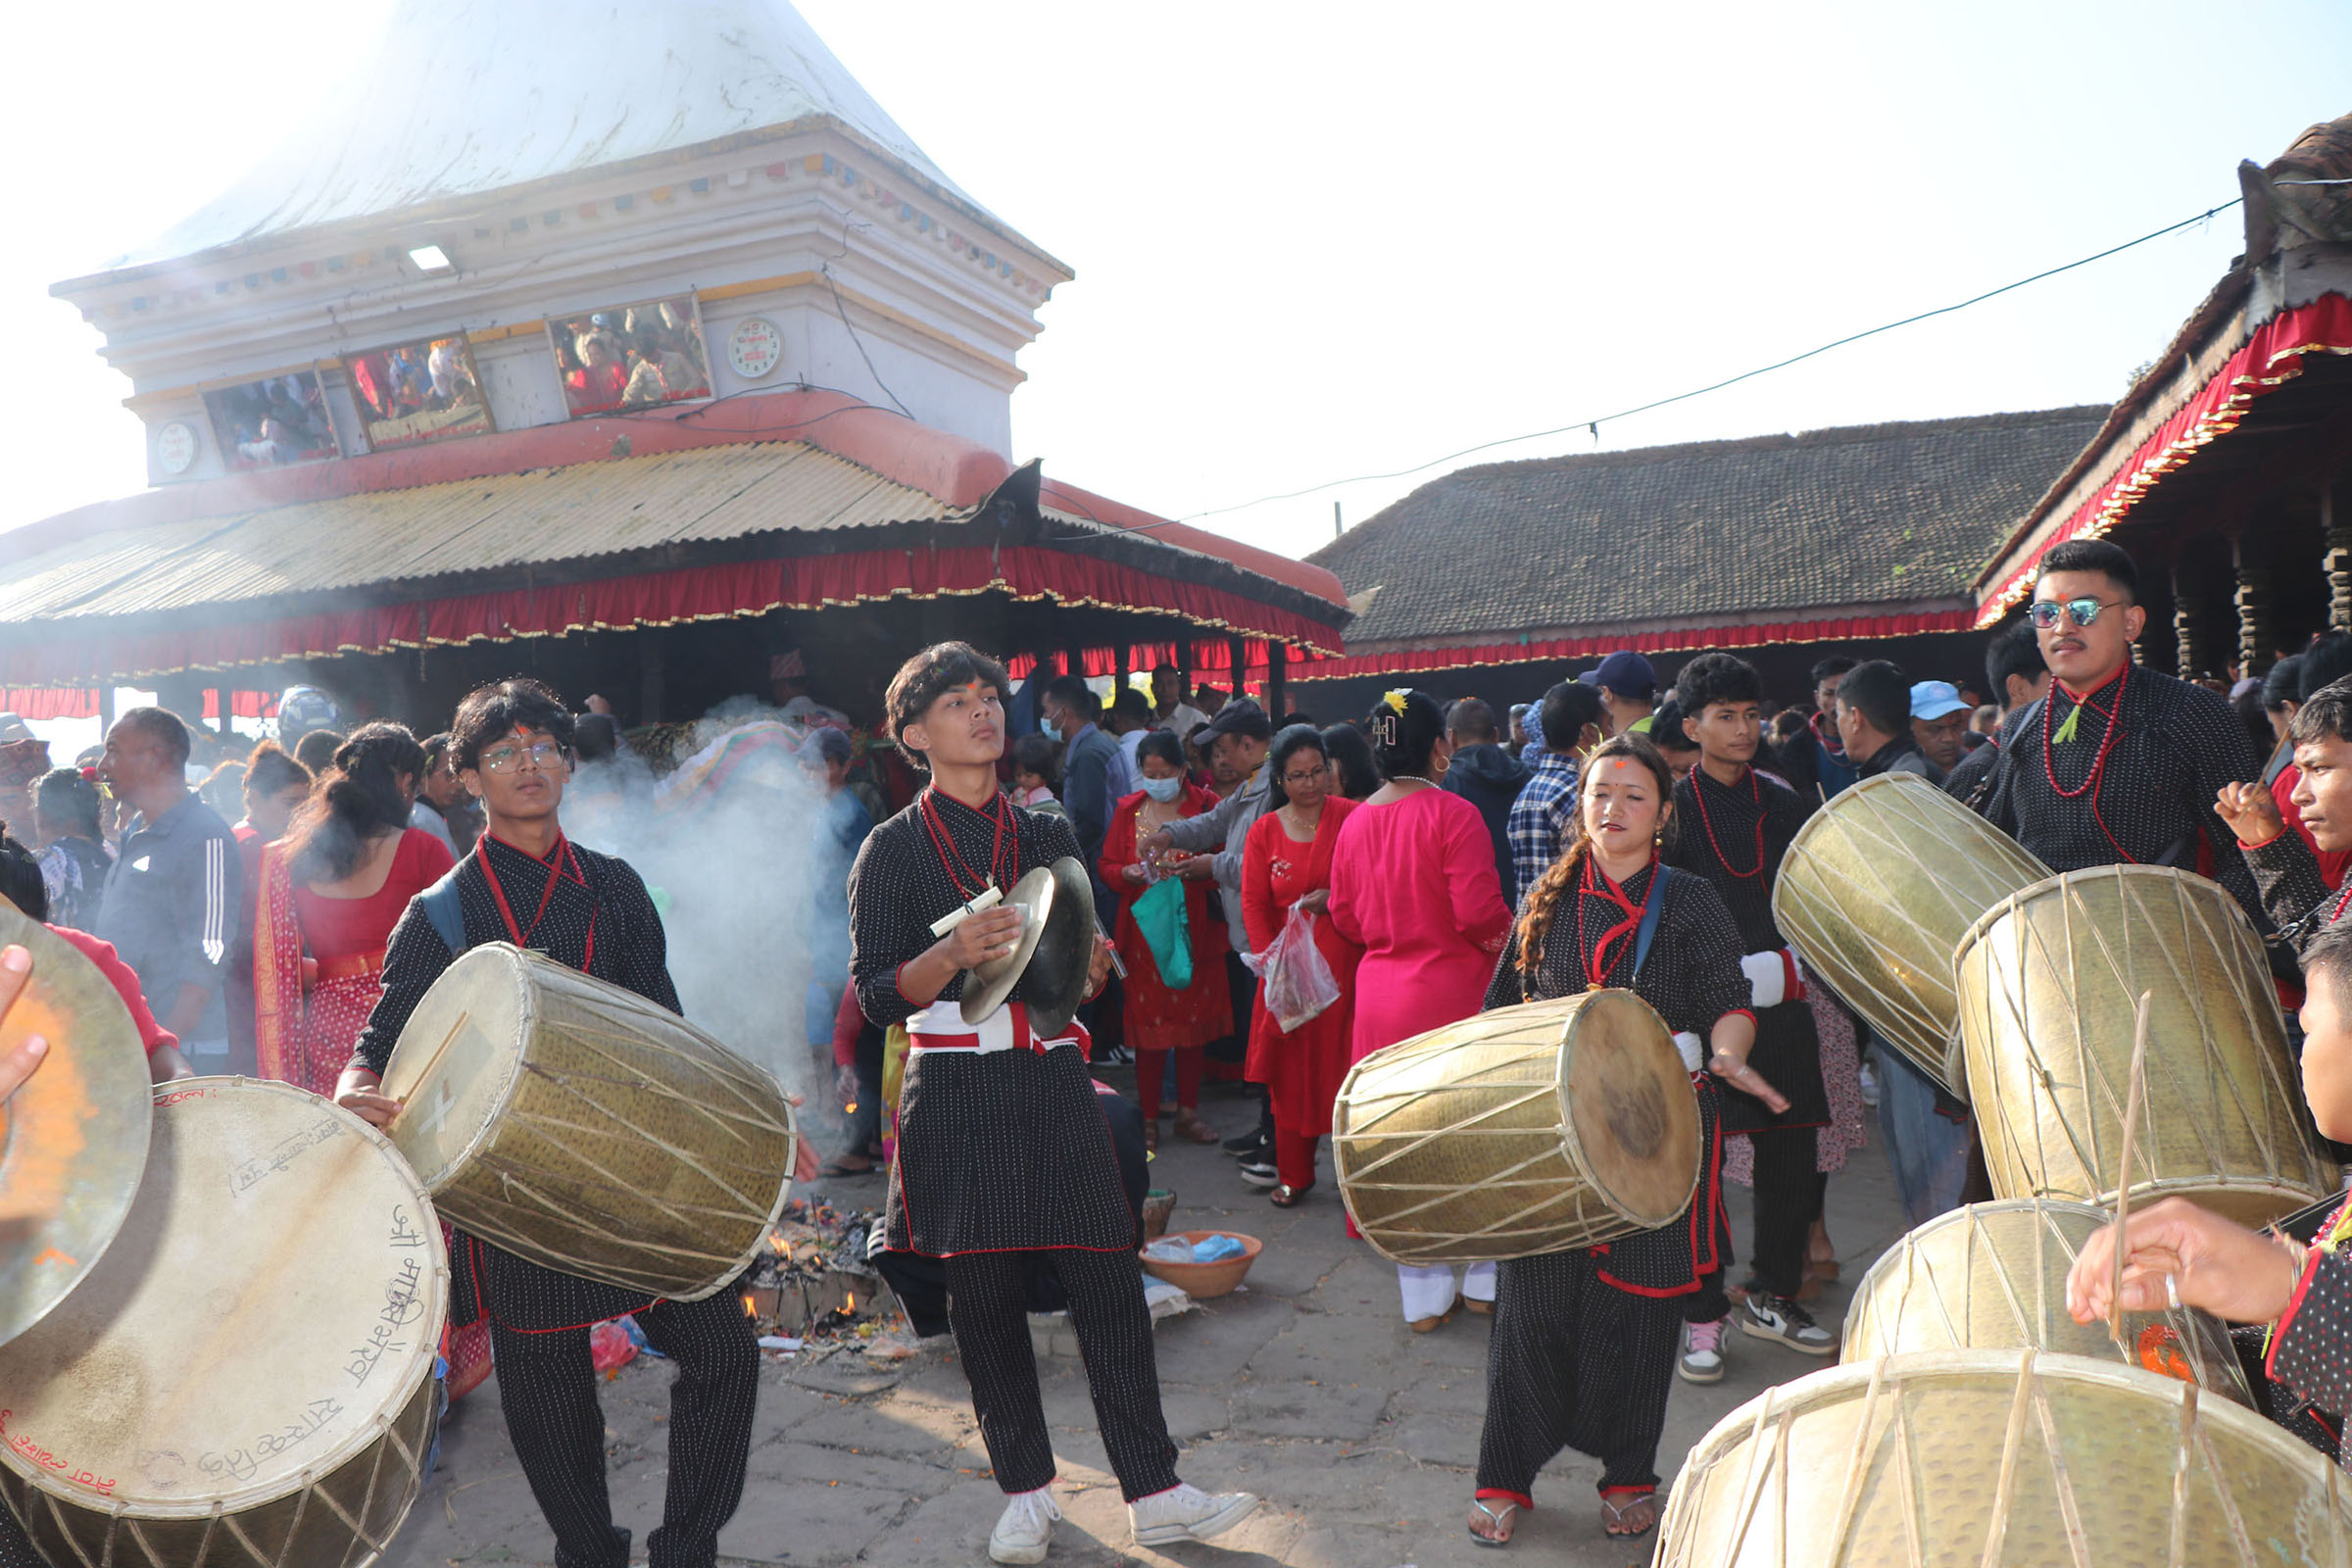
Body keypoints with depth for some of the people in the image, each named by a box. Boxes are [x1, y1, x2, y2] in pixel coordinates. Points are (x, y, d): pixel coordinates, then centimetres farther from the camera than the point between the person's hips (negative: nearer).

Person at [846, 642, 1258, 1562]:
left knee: (1109, 1282, 0)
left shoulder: (1047, 836, 13)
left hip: (1055, 1085, 3)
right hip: (959, 1099, -3)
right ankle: (1026, 1494, 22)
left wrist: (1091, 964, -3)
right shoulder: (894, 849, 0)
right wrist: (955, 952, -22)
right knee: (985, 1297, 5)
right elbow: (878, 997, -5)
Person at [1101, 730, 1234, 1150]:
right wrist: (1128, 873, -12)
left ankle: (1187, 1112, 18)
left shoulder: (1206, 804, 3)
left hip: (1195, 930, 0)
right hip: (1144, 930, 0)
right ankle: (1148, 1118, 10)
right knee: (1148, 1022, 0)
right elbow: (1106, 866, 9)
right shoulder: (1128, 810, 8)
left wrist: (1205, 866, -19)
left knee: (1193, 1020, 5)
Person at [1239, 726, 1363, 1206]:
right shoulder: (1263, 833, 6)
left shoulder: (1351, 817, -1)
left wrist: (1336, 898, -14)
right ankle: (1294, 1174, 20)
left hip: (1347, 963, -2)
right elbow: (1254, 905, 4)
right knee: (1293, 1069, 7)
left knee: (1346, 1065, -3)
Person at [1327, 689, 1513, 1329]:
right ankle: (1485, 1279, 22)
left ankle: (1423, 1296, 20)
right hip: (1452, 989, -5)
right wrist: (1508, 940, 3)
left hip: (1379, 994, 5)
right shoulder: (1453, 814, -15)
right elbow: (1479, 911, -18)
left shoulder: (1356, 821, 3)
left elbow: (1344, 915, 9)